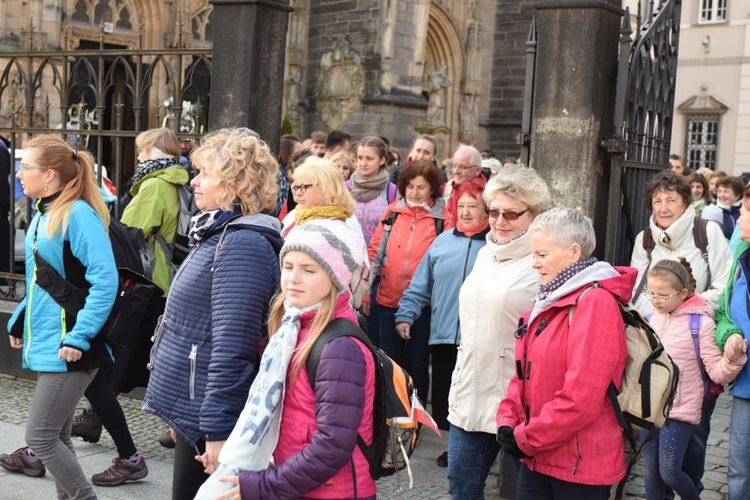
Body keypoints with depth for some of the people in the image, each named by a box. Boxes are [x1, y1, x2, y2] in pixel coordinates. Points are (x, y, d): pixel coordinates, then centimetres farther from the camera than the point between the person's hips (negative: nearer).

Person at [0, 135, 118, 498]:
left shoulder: (78, 215, -17)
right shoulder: (43, 215, 11)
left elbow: (105, 282, -22)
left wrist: (78, 337, -23)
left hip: (68, 348, -9)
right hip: (45, 342, 9)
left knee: (41, 436, -5)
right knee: (56, 436, 15)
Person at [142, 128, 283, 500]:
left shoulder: (242, 244, -21)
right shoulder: (218, 235, 12)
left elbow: (231, 346, -25)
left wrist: (217, 431, -24)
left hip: (209, 420, -10)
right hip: (191, 413, 10)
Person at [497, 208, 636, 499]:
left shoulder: (595, 302, -16)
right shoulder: (550, 301, 12)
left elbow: (581, 398, -23)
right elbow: (525, 373, 15)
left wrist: (526, 439, -15)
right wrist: (508, 422, 0)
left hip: (579, 464, -8)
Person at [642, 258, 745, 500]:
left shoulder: (700, 322, -10)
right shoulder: (651, 319, 4)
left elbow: (718, 372, -11)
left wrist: (732, 357, -30)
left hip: (680, 409, -5)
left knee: (669, 473, -3)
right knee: (652, 472, 11)